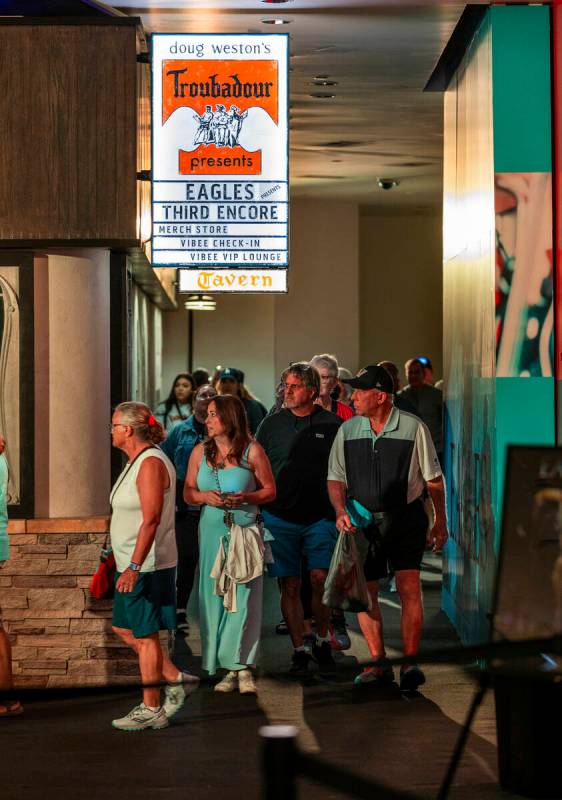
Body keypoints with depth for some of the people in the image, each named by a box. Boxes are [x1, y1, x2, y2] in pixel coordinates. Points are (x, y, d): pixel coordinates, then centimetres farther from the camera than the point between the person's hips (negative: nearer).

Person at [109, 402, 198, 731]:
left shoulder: (151, 463, -17)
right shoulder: (136, 462, 14)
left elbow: (152, 519, -24)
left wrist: (134, 567, -28)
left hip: (148, 565, -10)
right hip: (134, 564, 10)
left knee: (145, 635, -3)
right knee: (125, 628, 15)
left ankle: (151, 710, 5)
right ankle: (175, 678, 20)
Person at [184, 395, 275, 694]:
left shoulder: (252, 450, 0)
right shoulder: (200, 452, 11)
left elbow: (270, 490, 4)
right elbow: (188, 493, 14)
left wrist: (245, 498, -13)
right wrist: (205, 496, -7)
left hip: (246, 531, -3)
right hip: (212, 531, 3)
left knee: (244, 597, -6)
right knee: (214, 597, 0)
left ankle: (243, 668, -3)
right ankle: (229, 668, 5)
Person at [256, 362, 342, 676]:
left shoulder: (332, 425, 2)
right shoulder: (272, 424, 7)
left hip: (320, 517, -2)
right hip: (280, 518, 2)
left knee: (320, 579, -11)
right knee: (290, 586, 2)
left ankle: (323, 640, 11)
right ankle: (299, 650, 12)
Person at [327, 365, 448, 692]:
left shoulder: (413, 428, -6)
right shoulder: (348, 430, 3)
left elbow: (433, 478, 1)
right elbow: (336, 478, 8)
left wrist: (441, 522, 2)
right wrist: (341, 512, -9)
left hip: (406, 518, -3)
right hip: (363, 520, 4)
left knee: (409, 587, -12)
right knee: (364, 591, 3)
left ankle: (411, 662, -2)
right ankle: (380, 662, 15)